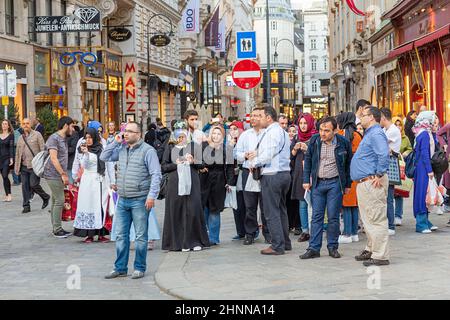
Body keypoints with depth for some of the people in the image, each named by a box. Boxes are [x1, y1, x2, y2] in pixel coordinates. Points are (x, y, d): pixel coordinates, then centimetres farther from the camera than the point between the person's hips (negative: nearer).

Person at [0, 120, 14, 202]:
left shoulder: (11, 135, 0)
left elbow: (11, 147, -6)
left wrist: (11, 158, -14)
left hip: (7, 158, -5)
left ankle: (9, 195, -8)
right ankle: (7, 195, 8)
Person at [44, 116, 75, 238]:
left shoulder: (64, 139, 16)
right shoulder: (54, 138, -13)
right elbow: (53, 158, -19)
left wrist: (64, 174, 17)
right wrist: (63, 174, -20)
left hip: (59, 176, 9)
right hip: (53, 175, -9)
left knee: (55, 201, 11)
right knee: (59, 201, -9)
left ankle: (56, 228, 15)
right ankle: (57, 229, -5)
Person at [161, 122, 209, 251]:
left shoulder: (193, 146, 9)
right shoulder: (170, 147, 10)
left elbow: (202, 164, 8)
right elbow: (163, 167, 5)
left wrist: (193, 161, -11)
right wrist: (176, 164, -9)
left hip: (192, 183, -1)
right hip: (174, 184, 1)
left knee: (193, 210, -5)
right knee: (176, 211, -1)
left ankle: (196, 241, 3)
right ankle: (178, 242, 6)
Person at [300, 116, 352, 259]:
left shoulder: (343, 143, -5)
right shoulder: (314, 140, 1)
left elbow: (348, 164, 5)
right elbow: (308, 160, 10)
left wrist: (347, 184, 4)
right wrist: (306, 180, 5)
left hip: (335, 183, -2)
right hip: (317, 183, 2)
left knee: (333, 216, 1)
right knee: (316, 216, 2)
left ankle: (333, 247, 12)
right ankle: (314, 248, 4)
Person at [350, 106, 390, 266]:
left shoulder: (376, 134, -15)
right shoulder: (369, 134, 20)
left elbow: (384, 155, -29)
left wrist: (379, 175, -24)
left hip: (372, 183, -11)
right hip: (364, 184, 11)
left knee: (376, 220, -8)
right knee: (368, 219, 17)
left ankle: (380, 256, -6)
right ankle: (371, 250, 27)